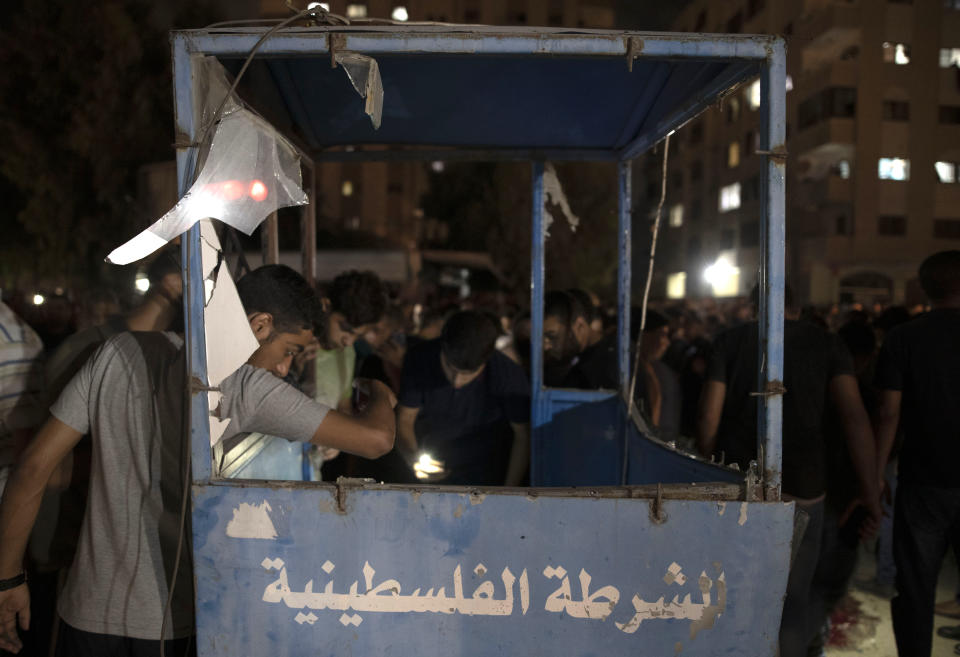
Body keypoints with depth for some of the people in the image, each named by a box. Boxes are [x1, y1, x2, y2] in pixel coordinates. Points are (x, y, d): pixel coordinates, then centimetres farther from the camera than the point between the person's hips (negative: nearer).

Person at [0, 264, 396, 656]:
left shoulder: (120, 353, -3)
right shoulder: (245, 388, -16)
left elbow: (34, 466, -1)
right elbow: (377, 439, -17)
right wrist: (381, 395, 6)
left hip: (92, 612, 4)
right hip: (180, 622, -4)